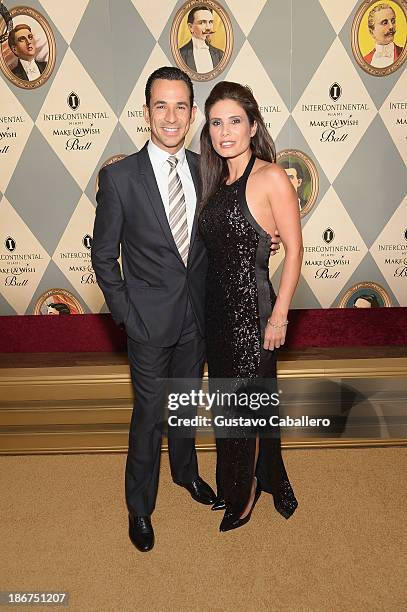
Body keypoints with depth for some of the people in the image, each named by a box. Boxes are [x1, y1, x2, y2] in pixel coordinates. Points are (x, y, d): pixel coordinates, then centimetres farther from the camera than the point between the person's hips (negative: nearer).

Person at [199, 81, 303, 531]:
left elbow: (294, 248, -12)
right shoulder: (217, 180, 9)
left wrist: (279, 314, -14)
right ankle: (232, 483, 41)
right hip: (217, 305, 7)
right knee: (227, 401, 19)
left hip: (251, 307, -7)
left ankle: (247, 492, 34)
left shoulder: (271, 177, -12)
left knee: (246, 404, 9)